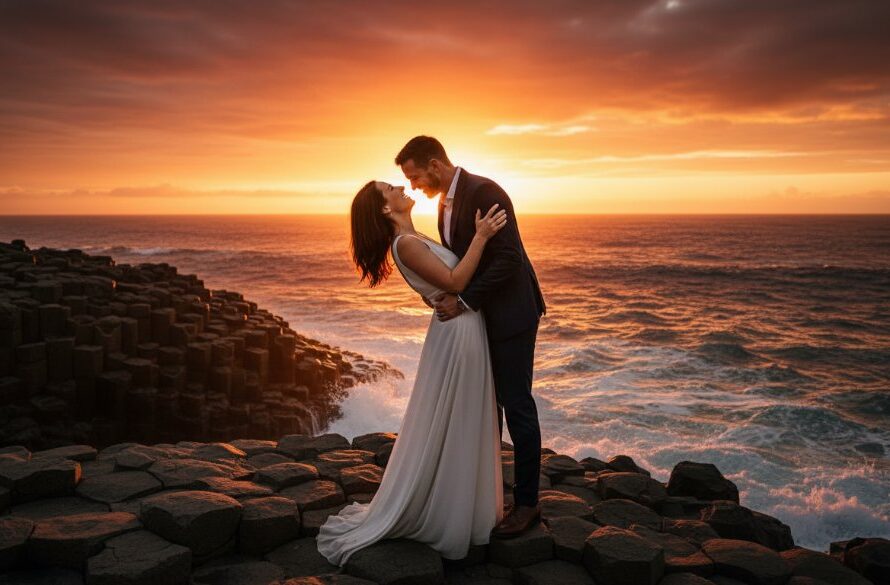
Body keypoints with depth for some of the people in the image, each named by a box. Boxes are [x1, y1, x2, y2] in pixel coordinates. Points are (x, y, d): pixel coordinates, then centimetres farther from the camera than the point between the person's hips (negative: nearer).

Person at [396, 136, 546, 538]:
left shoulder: (484, 192, -18)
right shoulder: (445, 202, 10)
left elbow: (508, 258, -24)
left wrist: (465, 301, -21)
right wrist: (448, 297, 1)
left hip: (511, 315, -9)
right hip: (480, 316, 9)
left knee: (517, 406, -1)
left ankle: (526, 503, 10)